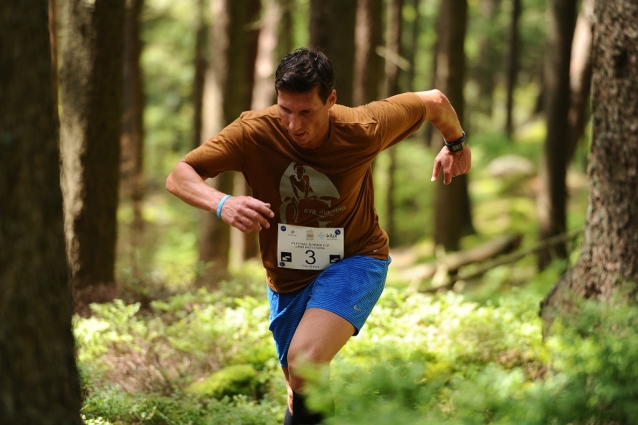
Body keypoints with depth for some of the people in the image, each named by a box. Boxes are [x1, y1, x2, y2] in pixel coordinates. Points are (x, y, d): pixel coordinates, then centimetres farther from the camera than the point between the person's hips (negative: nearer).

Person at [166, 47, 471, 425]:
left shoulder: (362, 130, -22)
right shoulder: (253, 131, -21)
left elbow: (434, 102, -5)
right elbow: (179, 176, -20)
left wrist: (456, 144, 15)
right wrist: (221, 203, -40)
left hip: (355, 260, -3)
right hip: (287, 276, 3)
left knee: (305, 361, -32)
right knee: (301, 388, 18)